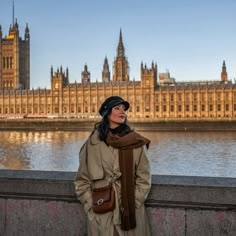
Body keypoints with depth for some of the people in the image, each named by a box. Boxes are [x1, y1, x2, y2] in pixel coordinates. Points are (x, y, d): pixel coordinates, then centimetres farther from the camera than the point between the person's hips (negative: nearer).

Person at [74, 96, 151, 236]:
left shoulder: (137, 143, -3)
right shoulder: (92, 143, -2)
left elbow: (144, 180, -1)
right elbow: (82, 180, 3)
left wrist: (131, 205, -8)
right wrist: (91, 207, -4)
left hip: (130, 213, 0)